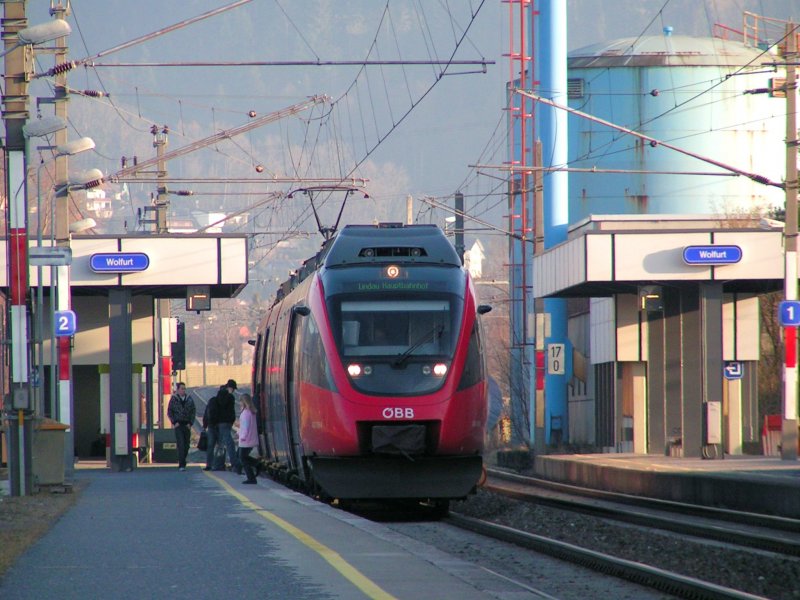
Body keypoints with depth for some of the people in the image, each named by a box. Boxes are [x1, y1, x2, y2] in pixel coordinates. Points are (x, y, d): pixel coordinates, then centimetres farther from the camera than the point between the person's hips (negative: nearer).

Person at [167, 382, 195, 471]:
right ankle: (182, 465, -18)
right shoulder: (173, 399, 2)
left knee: (186, 445, 5)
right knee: (180, 444, -13)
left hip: (187, 425, 3)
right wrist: (174, 422, -6)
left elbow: (193, 411, 9)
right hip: (178, 425, -3)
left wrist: (190, 423, -2)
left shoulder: (189, 400, 8)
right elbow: (169, 412, 4)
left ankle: (182, 463, 21)